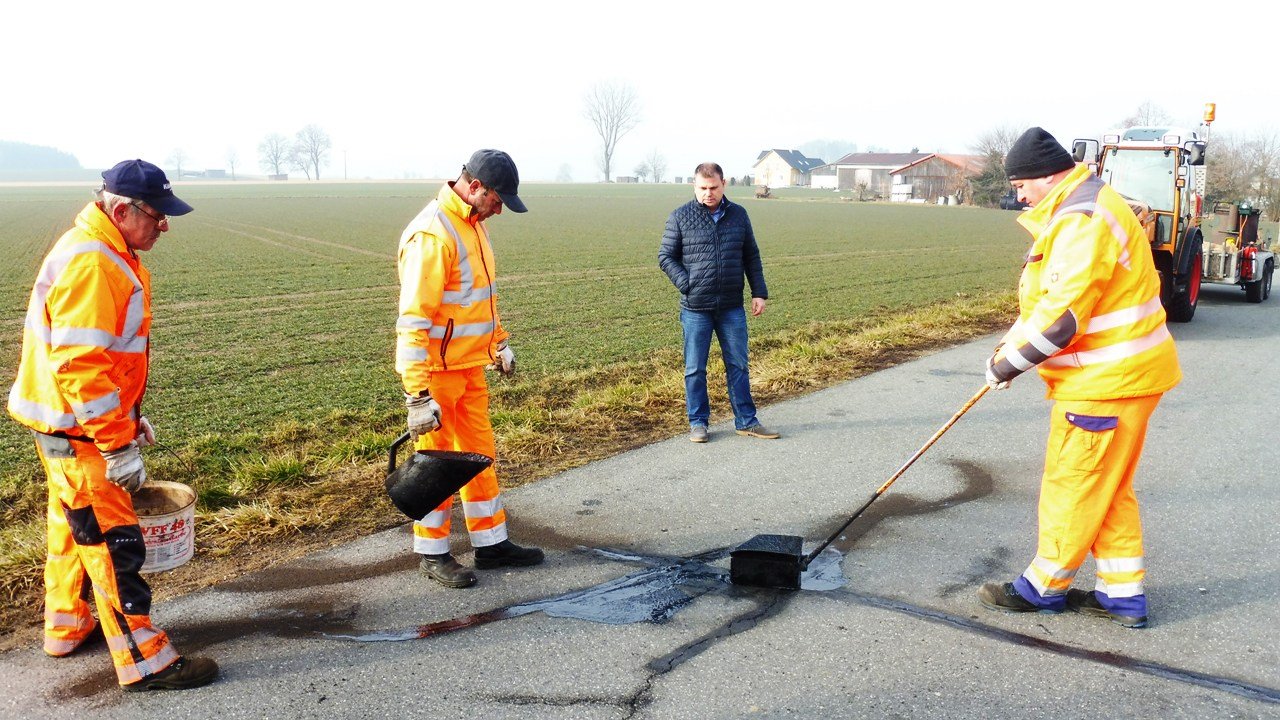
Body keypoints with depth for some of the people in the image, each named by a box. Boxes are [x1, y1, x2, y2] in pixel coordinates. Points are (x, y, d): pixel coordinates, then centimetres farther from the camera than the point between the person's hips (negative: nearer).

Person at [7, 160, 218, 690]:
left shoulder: (110, 254, 9)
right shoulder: (89, 264, -24)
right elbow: (81, 369, -29)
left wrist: (131, 417, 19)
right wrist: (118, 447, -26)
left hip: (73, 425, 11)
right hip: (75, 428, -11)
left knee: (74, 525, 22)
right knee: (113, 540, -6)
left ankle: (67, 628, 38)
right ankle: (144, 661, 2)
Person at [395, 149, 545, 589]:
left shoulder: (473, 223, 9)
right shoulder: (432, 235, -21)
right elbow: (413, 320, -25)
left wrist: (499, 341, 24)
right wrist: (418, 395, -27)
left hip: (470, 366, 9)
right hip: (435, 371, -9)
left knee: (480, 454, 16)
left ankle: (491, 544, 29)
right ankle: (433, 555, 21)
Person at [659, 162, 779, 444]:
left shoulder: (738, 215, 8)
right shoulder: (680, 217, -2)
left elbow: (752, 257, 14)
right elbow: (666, 257, 1)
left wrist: (759, 293, 7)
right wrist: (688, 286, -10)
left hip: (732, 308, 3)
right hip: (696, 309, -2)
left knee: (738, 365, 9)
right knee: (695, 369, 5)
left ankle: (746, 421, 19)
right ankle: (698, 422, 18)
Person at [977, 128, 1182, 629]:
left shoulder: (1082, 222, -23)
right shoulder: (1082, 208, 12)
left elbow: (1060, 319, -27)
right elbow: (1055, 296, 19)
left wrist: (1006, 365, -15)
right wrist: (1014, 341, 9)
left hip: (1107, 381, -10)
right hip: (1115, 374, 10)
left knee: (1073, 485, 4)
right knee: (1108, 489, 16)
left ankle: (1044, 587, 19)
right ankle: (1123, 594, 25)